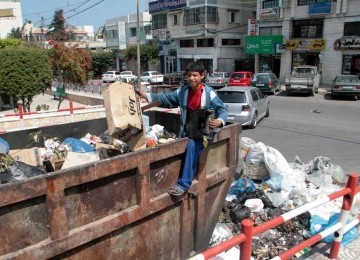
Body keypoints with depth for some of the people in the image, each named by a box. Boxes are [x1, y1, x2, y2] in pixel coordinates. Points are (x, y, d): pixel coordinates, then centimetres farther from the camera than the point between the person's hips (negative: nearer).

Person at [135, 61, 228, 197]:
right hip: (186, 132, 5)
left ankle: (184, 184, -26)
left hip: (202, 133, -5)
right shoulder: (182, 91, 6)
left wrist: (219, 121, -25)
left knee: (191, 146, -30)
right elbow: (166, 99, 15)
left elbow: (223, 109, -3)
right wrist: (146, 96, 8)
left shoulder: (209, 93, -7)